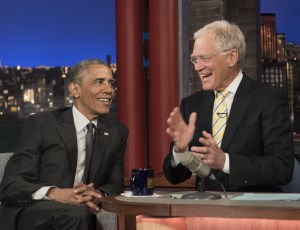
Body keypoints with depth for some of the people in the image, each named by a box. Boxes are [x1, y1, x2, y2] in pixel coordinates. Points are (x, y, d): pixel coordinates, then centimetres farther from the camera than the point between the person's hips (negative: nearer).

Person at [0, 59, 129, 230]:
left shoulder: (118, 132, 10)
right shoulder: (41, 124, -3)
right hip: (27, 214, -4)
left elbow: (115, 184, 12)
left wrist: (99, 195, -14)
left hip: (77, 215, 4)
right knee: (75, 214, -33)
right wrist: (54, 193, -29)